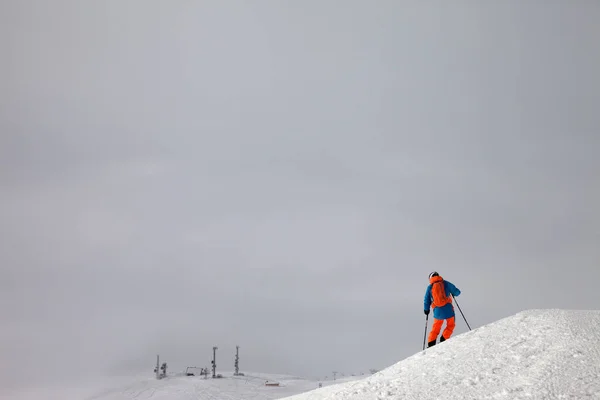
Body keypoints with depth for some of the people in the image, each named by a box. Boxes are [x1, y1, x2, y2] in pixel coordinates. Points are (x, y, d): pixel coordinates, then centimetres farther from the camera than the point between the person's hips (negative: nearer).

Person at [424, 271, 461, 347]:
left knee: (436, 327, 17)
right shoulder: (445, 283, 5)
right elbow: (457, 292, 9)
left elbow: (427, 300, 11)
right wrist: (453, 293, 31)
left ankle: (431, 343, 8)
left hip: (437, 310, 2)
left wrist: (426, 310, 24)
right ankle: (443, 339, 2)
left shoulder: (430, 287, 9)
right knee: (450, 325, 17)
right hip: (448, 308, -2)